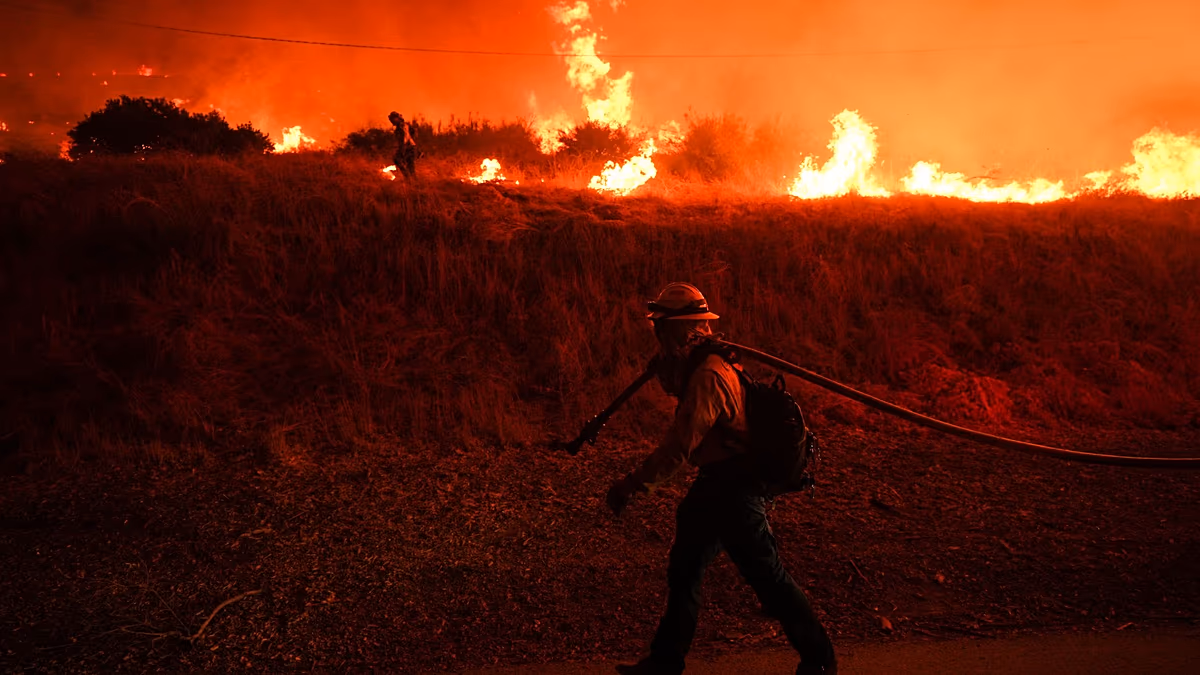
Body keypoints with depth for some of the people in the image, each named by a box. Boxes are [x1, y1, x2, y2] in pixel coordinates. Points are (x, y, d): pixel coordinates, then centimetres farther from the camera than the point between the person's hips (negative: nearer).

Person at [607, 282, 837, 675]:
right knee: (684, 569, 14)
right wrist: (668, 361, 2)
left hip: (735, 490, -10)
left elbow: (679, 447, -25)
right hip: (717, 484, 10)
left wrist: (630, 486, -19)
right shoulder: (698, 365, 6)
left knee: (767, 576, 2)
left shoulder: (709, 376, -23)